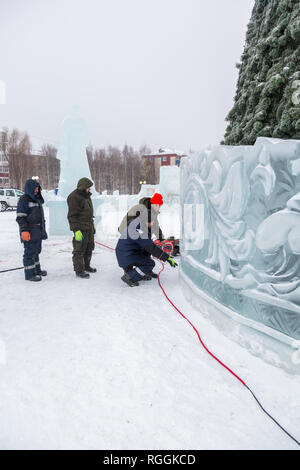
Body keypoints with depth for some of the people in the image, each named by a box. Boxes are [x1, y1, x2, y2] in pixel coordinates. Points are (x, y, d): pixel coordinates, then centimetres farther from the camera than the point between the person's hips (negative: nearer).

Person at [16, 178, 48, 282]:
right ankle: (30, 274, 4)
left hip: (38, 231, 9)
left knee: (36, 250, 18)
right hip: (29, 232, -9)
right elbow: (20, 217, -15)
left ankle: (37, 270, 30)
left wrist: (42, 229, 25)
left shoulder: (37, 199, 17)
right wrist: (24, 230, -21)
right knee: (30, 252, -4)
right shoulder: (24, 200, -11)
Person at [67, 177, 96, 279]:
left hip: (89, 227, 10)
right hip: (80, 228, -10)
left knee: (89, 247, 18)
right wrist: (77, 230, -24)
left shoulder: (86, 195, 14)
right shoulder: (74, 197, -16)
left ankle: (86, 266, 34)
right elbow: (72, 216, -20)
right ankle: (79, 270, 7)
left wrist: (92, 225, 25)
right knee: (79, 249, -3)